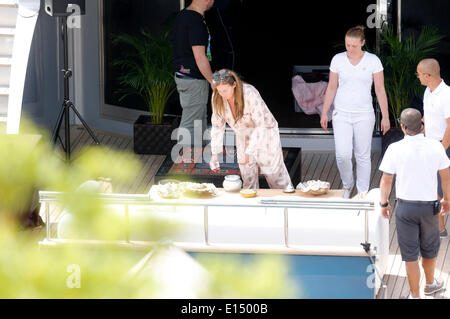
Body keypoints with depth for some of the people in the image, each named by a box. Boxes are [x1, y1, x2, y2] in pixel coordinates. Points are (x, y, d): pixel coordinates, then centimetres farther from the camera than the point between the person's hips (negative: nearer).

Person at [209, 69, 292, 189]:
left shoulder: (251, 95, -34)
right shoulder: (217, 98, -19)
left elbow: (260, 126, -30)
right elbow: (217, 125, -8)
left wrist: (248, 153, -35)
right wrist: (215, 153, -15)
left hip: (264, 134, -4)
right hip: (243, 138, 4)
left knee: (274, 174, 2)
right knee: (247, 178, 4)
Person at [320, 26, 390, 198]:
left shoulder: (373, 61, -4)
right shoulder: (338, 60, 0)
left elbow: (380, 90, -1)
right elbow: (331, 88, 7)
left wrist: (385, 117, -3)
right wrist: (324, 113, 7)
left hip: (364, 115, -1)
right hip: (341, 115, 1)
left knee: (363, 156, 4)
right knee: (343, 155, -8)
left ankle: (362, 193, 18)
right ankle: (347, 184, 20)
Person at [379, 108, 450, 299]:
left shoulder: (395, 149, -14)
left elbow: (386, 180, -8)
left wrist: (384, 204, 7)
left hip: (405, 206, -1)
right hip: (429, 206, 1)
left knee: (410, 254, 9)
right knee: (430, 248, 24)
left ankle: (415, 295, 15)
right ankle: (430, 283, 44)